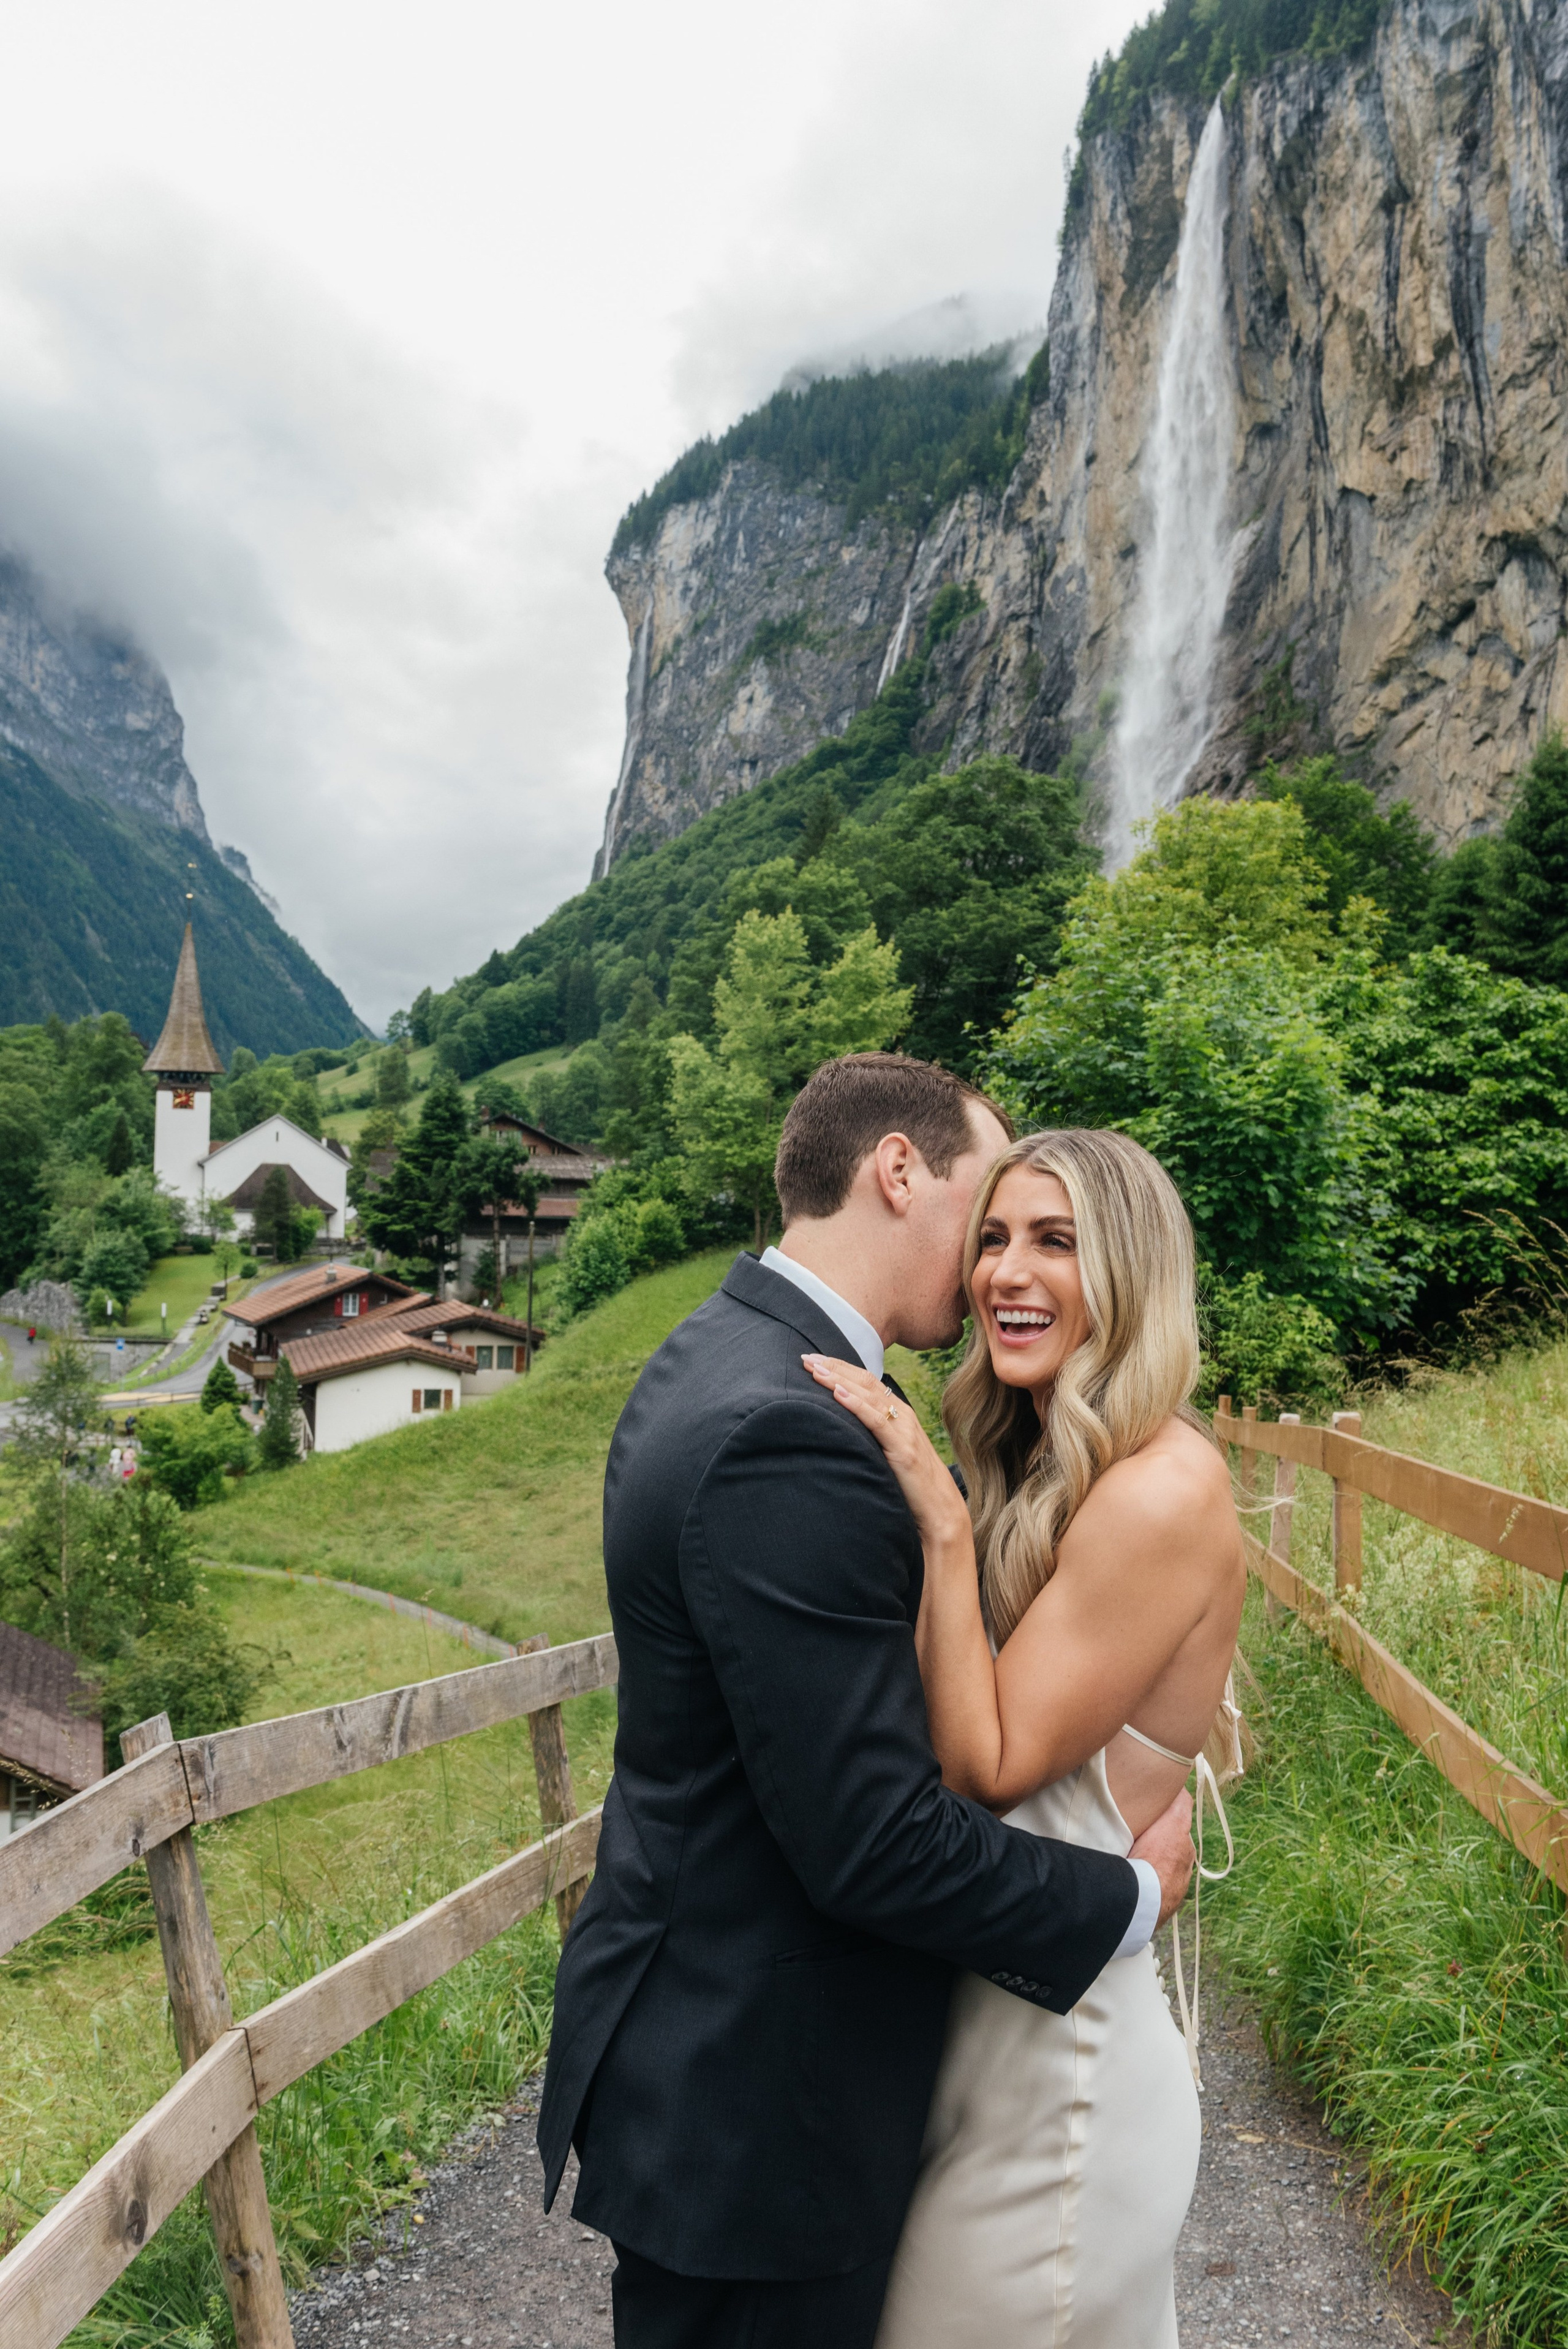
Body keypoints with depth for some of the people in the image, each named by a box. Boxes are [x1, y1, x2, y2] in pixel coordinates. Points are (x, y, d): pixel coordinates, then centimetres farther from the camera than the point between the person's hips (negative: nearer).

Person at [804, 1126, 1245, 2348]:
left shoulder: (1167, 1489, -23)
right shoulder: (1043, 1469, 3)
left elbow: (992, 1766, -22)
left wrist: (942, 1523, -25)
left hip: (1061, 2049, -8)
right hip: (976, 2008, 8)